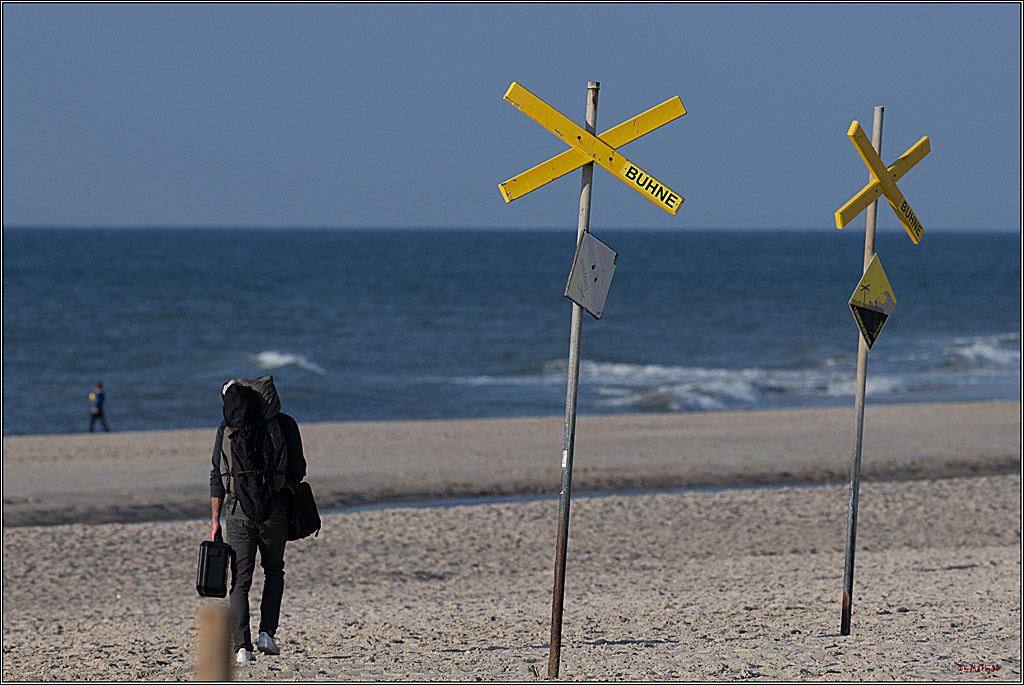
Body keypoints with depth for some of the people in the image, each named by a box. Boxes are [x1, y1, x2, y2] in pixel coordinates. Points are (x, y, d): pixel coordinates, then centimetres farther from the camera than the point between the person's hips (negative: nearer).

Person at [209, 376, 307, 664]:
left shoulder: (227, 428, 3)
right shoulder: (284, 424, 0)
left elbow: (217, 477, 2)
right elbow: (298, 472, 2)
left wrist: (215, 520, 5)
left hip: (237, 510, 0)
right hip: (272, 510, 0)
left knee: (240, 580, 5)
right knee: (273, 570, 21)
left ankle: (242, 647, -4)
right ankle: (267, 633, 6)